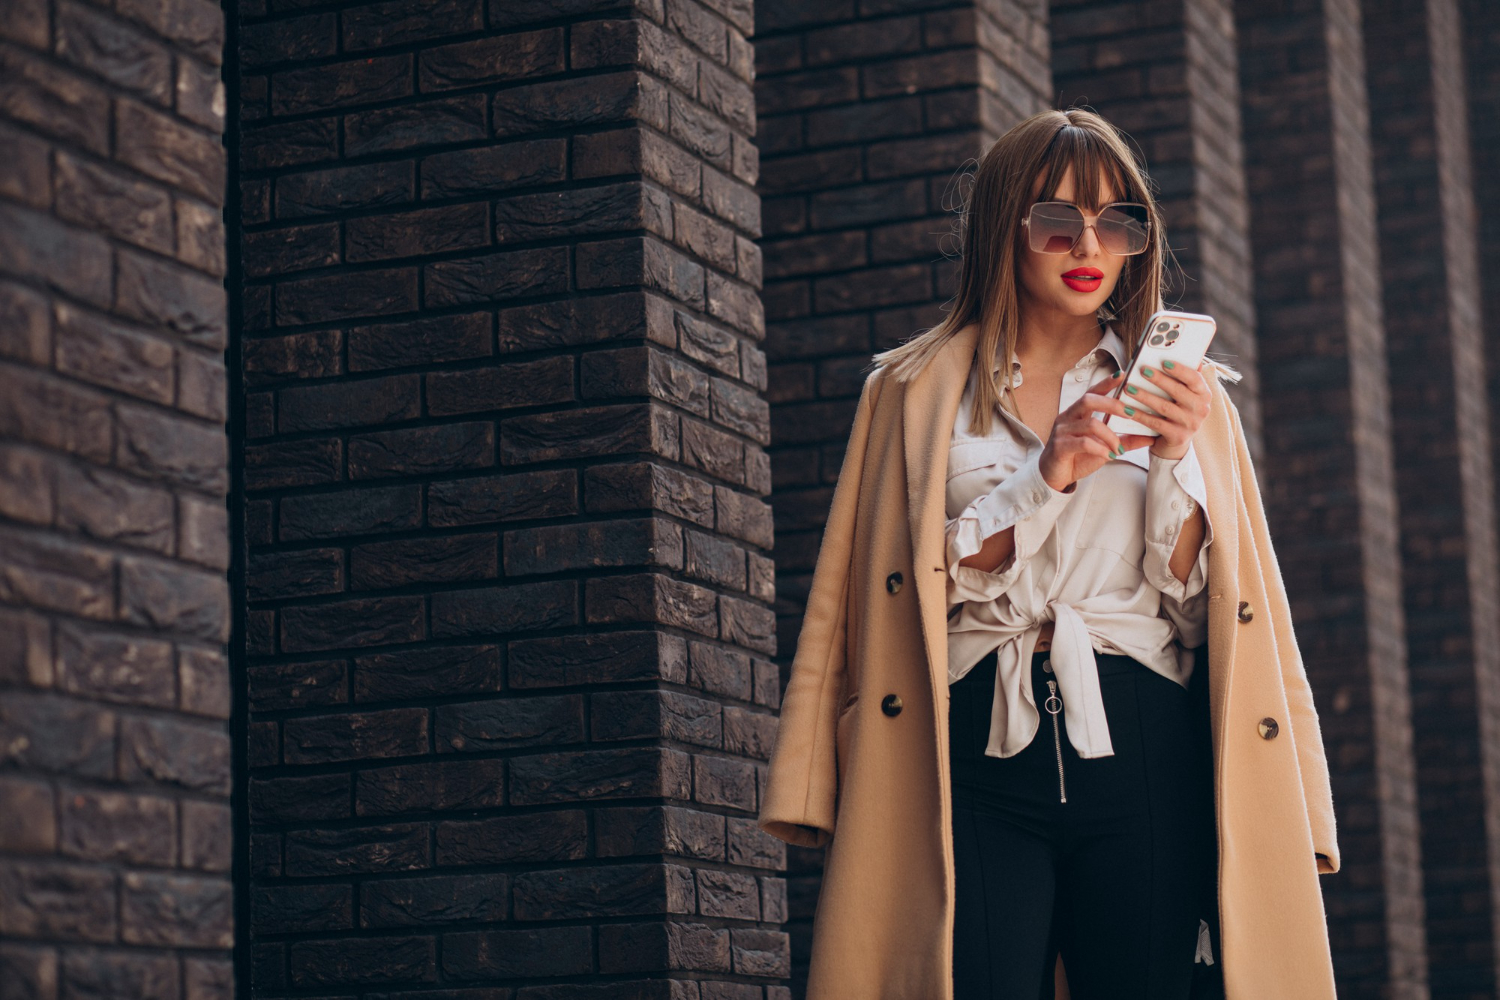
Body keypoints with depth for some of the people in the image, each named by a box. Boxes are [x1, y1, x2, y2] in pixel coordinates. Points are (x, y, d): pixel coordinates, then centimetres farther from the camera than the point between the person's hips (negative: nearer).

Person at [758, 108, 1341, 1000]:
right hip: (979, 751, -1)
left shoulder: (1180, 394, 17)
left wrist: (1174, 459, -5)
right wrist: (1045, 478, -8)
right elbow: (919, 587, 3)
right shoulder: (917, 390, 14)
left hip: (1144, 755, 1)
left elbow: (1202, 611, 9)